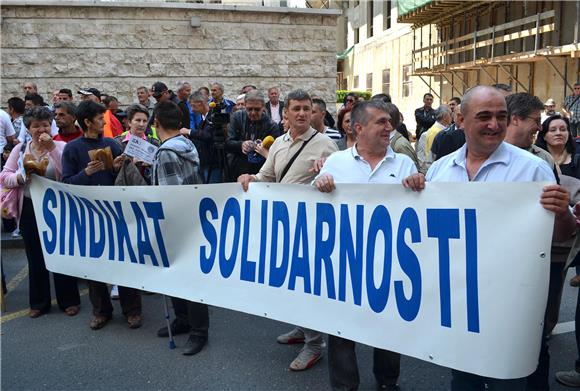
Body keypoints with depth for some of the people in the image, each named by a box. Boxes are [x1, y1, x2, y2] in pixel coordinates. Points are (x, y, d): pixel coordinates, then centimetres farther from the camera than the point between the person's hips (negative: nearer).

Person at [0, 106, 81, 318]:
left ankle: (69, 300, 21)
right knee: (35, 258, 13)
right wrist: (22, 176, -18)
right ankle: (39, 302, 28)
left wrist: (51, 147, -21)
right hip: (30, 210, 3)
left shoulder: (61, 147, -4)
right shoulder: (20, 149, 5)